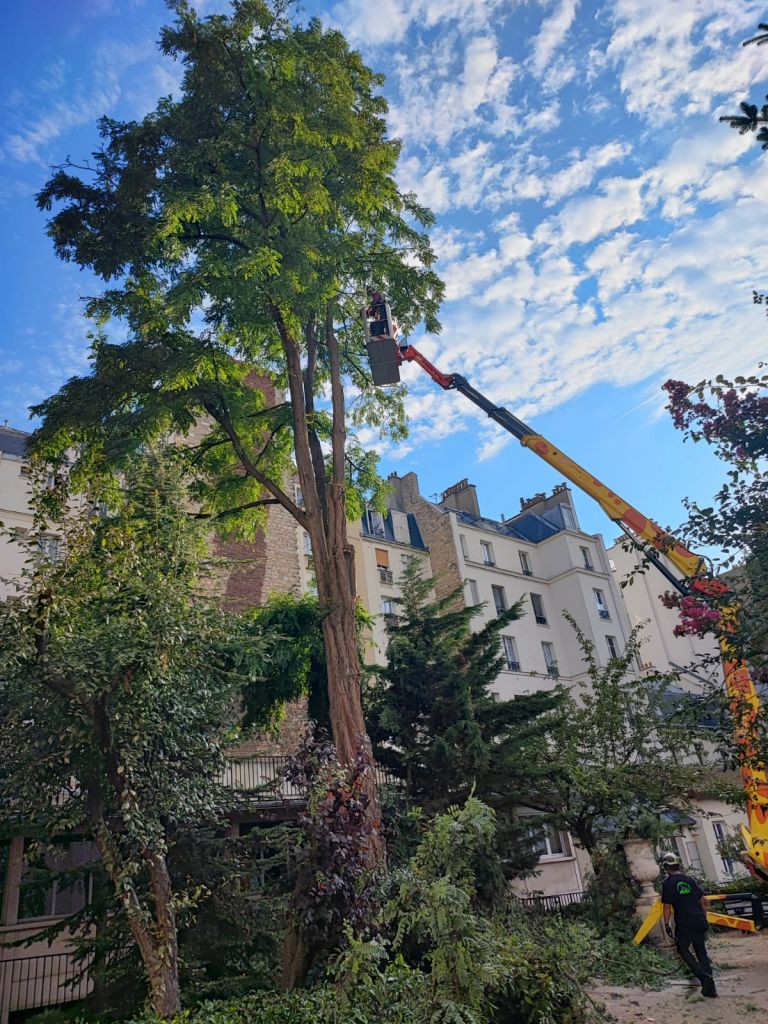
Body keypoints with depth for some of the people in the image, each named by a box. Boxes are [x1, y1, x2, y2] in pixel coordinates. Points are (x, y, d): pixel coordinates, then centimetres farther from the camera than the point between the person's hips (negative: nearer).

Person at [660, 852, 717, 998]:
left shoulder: (668, 883, -6)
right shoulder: (690, 879, 9)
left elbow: (667, 906, -10)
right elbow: (703, 900, 10)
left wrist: (666, 924, -4)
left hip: (684, 923, -5)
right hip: (699, 921, 5)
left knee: (683, 949, 14)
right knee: (701, 950, 15)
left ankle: (703, 976, -5)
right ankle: (710, 987, 11)